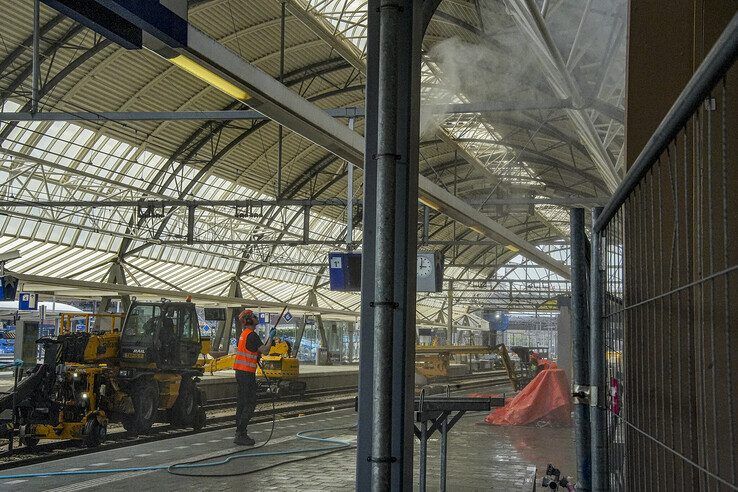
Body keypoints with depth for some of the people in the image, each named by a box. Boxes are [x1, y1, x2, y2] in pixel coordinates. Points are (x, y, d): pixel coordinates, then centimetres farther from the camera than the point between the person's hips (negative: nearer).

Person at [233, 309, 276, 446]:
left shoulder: (244, 334, 17)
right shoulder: (252, 335, -15)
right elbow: (265, 351, -17)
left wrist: (269, 341, 16)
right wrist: (271, 337, -5)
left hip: (240, 373, 10)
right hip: (247, 373, -10)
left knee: (242, 403, 11)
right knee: (250, 404, -9)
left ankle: (240, 434, 14)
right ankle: (241, 435, -12)